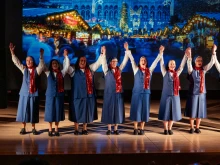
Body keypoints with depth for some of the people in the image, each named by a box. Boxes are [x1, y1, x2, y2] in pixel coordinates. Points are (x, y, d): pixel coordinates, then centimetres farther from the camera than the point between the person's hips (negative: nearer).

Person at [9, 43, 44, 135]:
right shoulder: (24, 69, 6)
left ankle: (33, 128, 14)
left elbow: (41, 65, -17)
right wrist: (12, 52, -7)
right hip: (24, 93, 1)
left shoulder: (37, 70, 0)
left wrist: (41, 56, -30)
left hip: (33, 93, -1)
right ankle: (23, 128, 12)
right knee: (23, 110, 4)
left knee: (33, 111, 4)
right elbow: (16, 62, 3)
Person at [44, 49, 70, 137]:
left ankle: (56, 130, 13)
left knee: (58, 111, 4)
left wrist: (65, 56, -10)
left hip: (59, 95, 1)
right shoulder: (48, 73, 4)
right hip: (50, 95, -1)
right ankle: (50, 130, 12)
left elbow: (67, 66, -3)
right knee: (50, 111, 2)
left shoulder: (61, 73, 5)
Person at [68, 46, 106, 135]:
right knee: (77, 113, 3)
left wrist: (102, 54, -8)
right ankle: (76, 129, 14)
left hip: (88, 95, 3)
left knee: (87, 112, 8)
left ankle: (84, 129, 18)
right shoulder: (73, 70, 2)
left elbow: (98, 63, 4)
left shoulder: (90, 69, 9)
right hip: (77, 95, -2)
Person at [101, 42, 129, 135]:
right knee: (109, 110, 0)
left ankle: (115, 129, 12)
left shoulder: (119, 70, 8)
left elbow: (125, 61, 5)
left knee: (117, 110, 5)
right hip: (109, 94, -3)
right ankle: (109, 129, 8)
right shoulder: (107, 71, 0)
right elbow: (103, 63, -15)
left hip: (118, 94, 3)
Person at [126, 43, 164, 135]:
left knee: (144, 110, 4)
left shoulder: (149, 70, 8)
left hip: (146, 92, 2)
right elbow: (132, 60, -4)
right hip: (137, 92, -2)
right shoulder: (136, 69, 3)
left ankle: (142, 129, 12)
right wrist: (127, 50, -11)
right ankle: (135, 128, 8)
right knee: (136, 109, 0)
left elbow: (155, 61, 7)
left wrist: (161, 53, 2)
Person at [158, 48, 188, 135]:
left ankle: (170, 129, 17)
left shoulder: (177, 73, 7)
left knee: (173, 112, 6)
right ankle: (165, 129, 11)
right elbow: (161, 64, -8)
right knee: (165, 112, 1)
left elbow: (182, 66, 5)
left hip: (175, 96, 3)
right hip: (166, 95, -3)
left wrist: (186, 55, -1)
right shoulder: (165, 73, 0)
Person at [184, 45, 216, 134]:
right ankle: (192, 127, 12)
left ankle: (197, 127, 17)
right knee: (192, 110, 1)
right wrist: (189, 56, -42)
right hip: (193, 93, -3)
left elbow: (212, 63, -2)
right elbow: (189, 64, -24)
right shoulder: (192, 70, -4)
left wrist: (213, 52, -13)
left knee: (200, 111, 7)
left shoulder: (204, 70, 5)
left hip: (202, 93, 3)